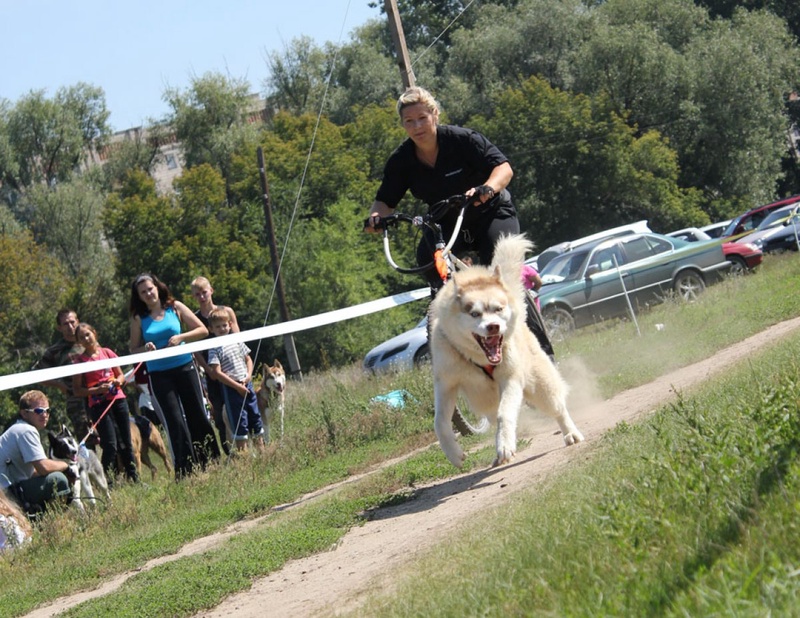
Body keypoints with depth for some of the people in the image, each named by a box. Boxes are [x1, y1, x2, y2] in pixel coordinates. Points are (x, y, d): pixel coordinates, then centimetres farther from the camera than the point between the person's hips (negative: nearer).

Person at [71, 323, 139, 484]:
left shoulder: (106, 353, 9)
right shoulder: (79, 360, -1)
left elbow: (121, 375, 17)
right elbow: (77, 390, -3)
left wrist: (118, 381, -6)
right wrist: (97, 390, -16)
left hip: (118, 399, 4)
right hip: (98, 404, -4)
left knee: (126, 442, 8)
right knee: (111, 444, -14)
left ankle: (133, 478, 16)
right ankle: (108, 482, -9)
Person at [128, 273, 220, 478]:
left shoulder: (175, 308, 2)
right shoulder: (139, 318, 3)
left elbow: (202, 330, 2)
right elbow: (134, 350, 7)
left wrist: (181, 337, -13)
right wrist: (145, 349, -15)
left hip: (185, 367, 0)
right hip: (159, 375, 0)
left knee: (198, 416, 4)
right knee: (175, 422, -4)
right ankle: (186, 471, -1)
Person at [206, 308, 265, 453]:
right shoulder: (215, 348, -9)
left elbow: (248, 359, 16)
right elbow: (217, 373, -15)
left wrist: (249, 375, -3)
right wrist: (237, 386, -16)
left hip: (246, 385, 6)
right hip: (231, 388, -6)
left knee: (255, 416, 12)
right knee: (239, 423, -2)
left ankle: (261, 448, 22)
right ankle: (243, 451, 5)